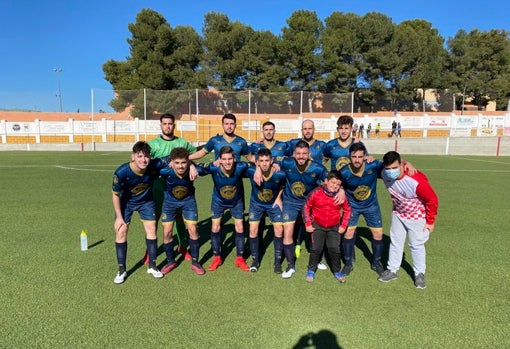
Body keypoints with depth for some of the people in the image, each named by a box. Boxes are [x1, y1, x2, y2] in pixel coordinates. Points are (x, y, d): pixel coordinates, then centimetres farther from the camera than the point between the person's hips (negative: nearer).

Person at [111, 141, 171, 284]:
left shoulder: (155, 165, -33)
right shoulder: (121, 172, -34)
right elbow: (115, 195, -18)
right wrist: (119, 217, -13)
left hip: (146, 201, 2)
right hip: (126, 202, -1)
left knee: (151, 230, 2)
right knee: (121, 232, -3)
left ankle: (152, 266, 19)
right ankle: (122, 270, 14)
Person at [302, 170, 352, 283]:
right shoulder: (316, 192, -18)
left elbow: (347, 210, 5)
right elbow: (306, 207, -7)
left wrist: (343, 225, 3)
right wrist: (308, 224, -5)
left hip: (334, 227, 1)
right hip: (317, 226, -1)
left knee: (335, 249, 4)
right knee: (316, 249, 2)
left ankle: (337, 271, 25)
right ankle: (311, 270, 21)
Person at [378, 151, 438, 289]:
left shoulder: (417, 180, -38)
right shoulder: (384, 174, -23)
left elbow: (432, 200, -23)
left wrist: (430, 221, -12)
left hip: (417, 216, -4)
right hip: (398, 214, 4)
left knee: (416, 245, 8)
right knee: (395, 242, 12)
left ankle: (419, 274, 28)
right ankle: (392, 270, 27)